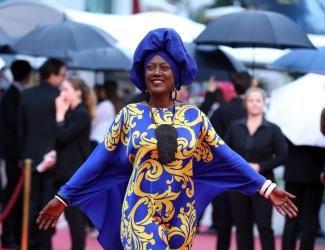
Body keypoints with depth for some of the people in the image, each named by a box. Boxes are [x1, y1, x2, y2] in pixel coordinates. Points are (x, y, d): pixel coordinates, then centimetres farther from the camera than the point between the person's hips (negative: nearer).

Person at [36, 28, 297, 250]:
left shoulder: (194, 116, 4)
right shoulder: (129, 115, 1)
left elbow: (225, 157, 4)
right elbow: (100, 160, 3)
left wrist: (266, 188, -1)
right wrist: (64, 197, 0)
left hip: (181, 216, 2)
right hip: (141, 216, -2)